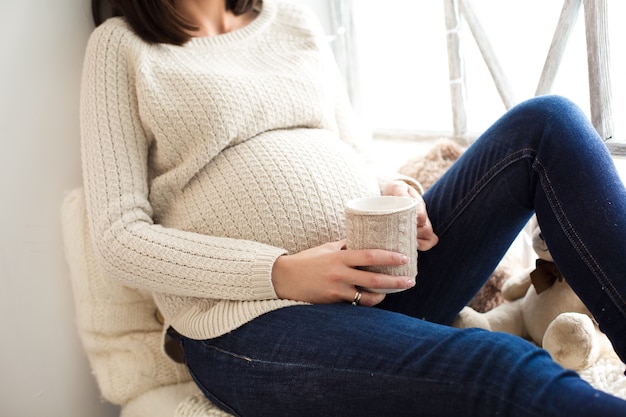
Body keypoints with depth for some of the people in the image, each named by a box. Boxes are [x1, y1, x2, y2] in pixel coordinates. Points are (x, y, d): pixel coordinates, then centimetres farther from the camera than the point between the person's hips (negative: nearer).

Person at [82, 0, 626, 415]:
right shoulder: (122, 45, 7)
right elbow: (120, 240, -3)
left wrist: (384, 192, -3)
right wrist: (282, 273, -17)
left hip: (375, 271, 6)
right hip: (249, 322, -5)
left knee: (546, 125, -10)